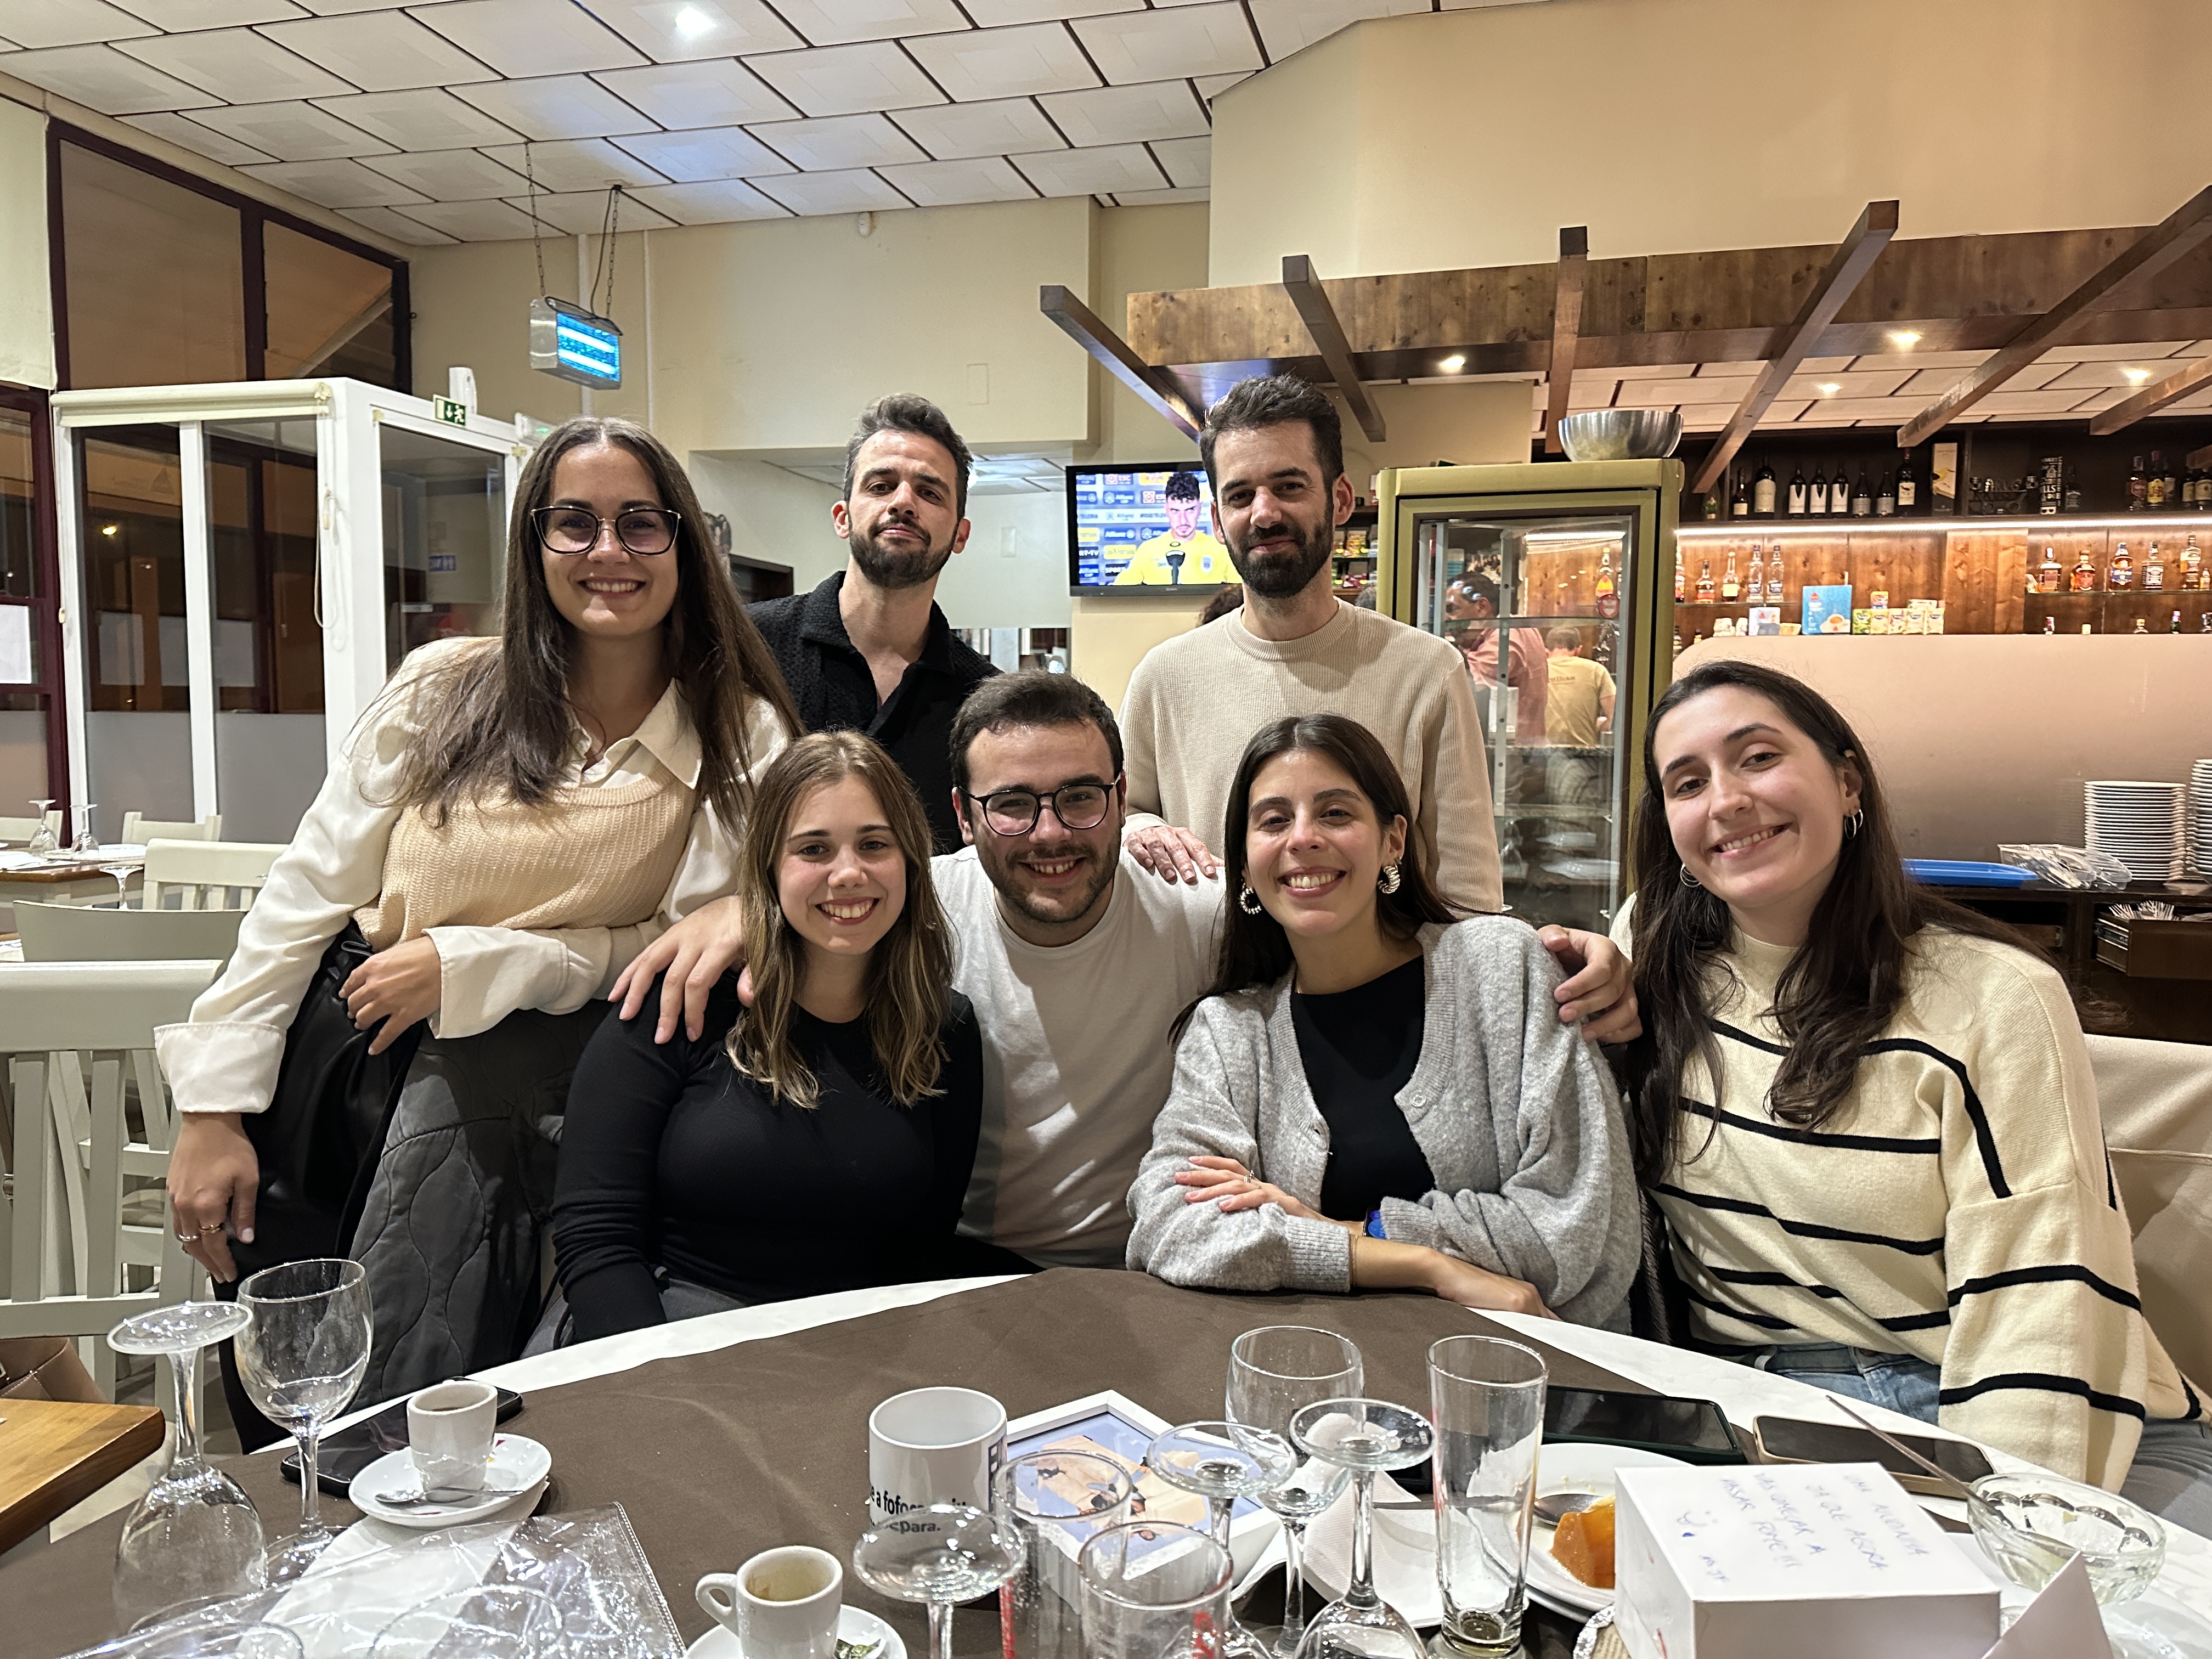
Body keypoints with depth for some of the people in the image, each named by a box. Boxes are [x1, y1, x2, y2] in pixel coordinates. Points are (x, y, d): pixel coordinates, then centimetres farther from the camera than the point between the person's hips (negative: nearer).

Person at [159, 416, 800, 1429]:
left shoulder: (741, 740, -5)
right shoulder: (445, 688, -1)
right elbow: (305, 895, 2)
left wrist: (461, 966, -14)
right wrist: (214, 1109, -2)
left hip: (516, 1075, -2)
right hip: (340, 1043, 3)